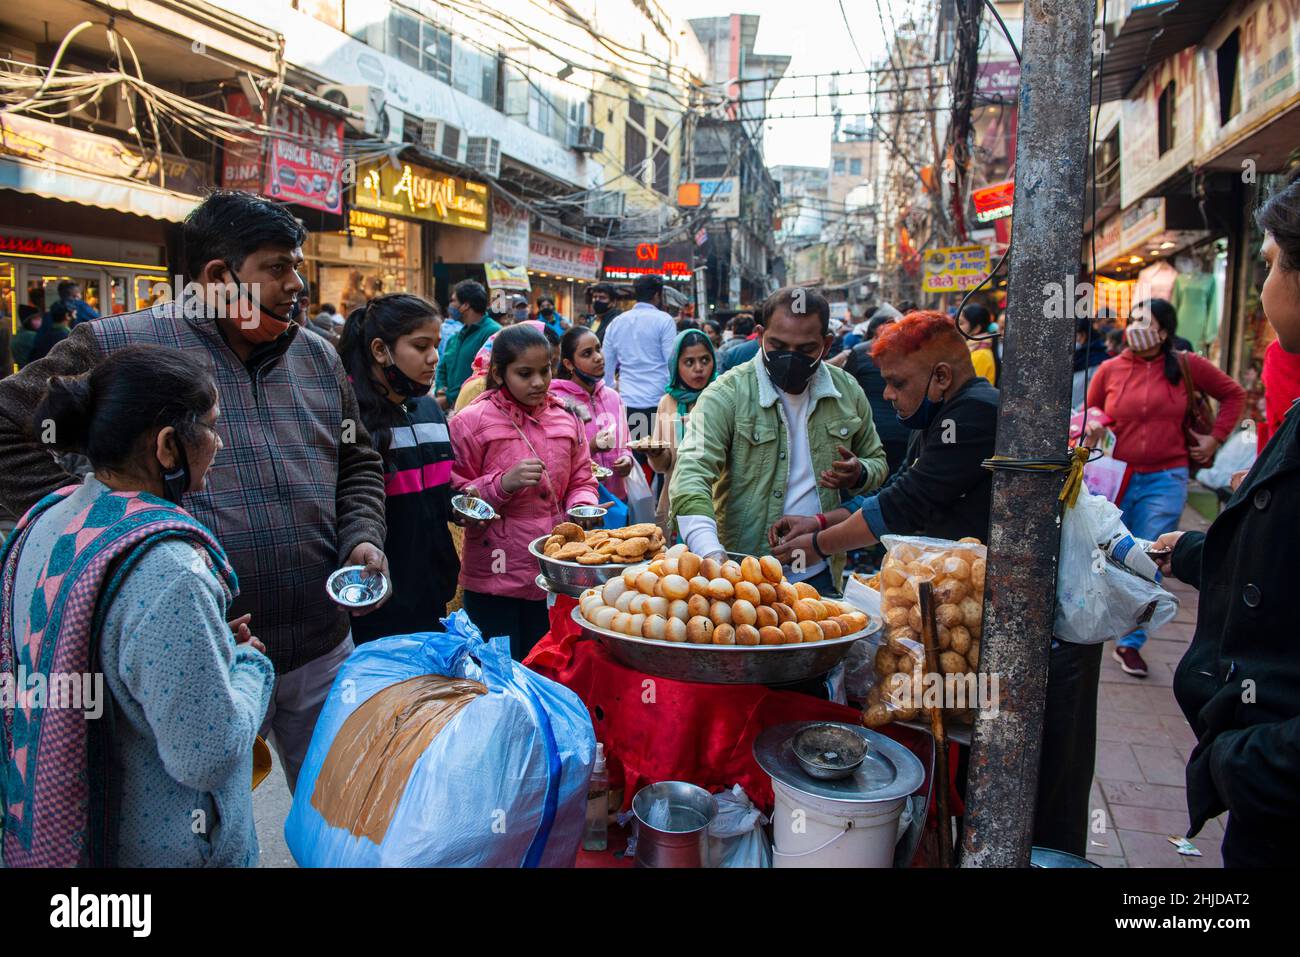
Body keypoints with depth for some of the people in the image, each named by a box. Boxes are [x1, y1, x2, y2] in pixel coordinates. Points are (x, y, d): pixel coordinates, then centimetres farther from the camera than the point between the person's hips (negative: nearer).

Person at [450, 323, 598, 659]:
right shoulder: (472, 421, -6)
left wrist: (582, 507, -5)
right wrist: (503, 484, -20)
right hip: (495, 578, -4)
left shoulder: (565, 418, 8)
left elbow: (581, 480, 15)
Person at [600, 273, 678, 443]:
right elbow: (672, 361, -7)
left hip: (626, 403, 4)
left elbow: (606, 366, 13)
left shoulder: (616, 322, 12)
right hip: (657, 402, -4)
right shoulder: (663, 320, -3)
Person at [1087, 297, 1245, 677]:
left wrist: (1215, 439, 8)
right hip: (1115, 476, 1)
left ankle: (1130, 643, 14)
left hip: (1165, 480, 0)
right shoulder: (1110, 369, 1)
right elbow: (1090, 414, 15)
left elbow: (1234, 394, 14)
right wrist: (1092, 430, -5)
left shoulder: (1187, 366, 0)